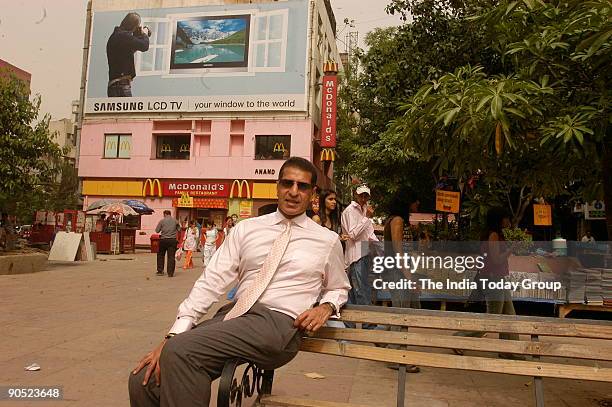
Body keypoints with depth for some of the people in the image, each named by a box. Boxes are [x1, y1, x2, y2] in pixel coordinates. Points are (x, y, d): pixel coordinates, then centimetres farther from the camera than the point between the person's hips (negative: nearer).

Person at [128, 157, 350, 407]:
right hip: (233, 313, 3)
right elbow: (212, 281, 3)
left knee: (181, 350, -25)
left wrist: (326, 307, -1)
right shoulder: (246, 229, 10)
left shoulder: (328, 241, 8)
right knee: (143, 380, -16)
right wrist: (173, 335, -8)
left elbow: (340, 289, 23)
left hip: (279, 323, -3)